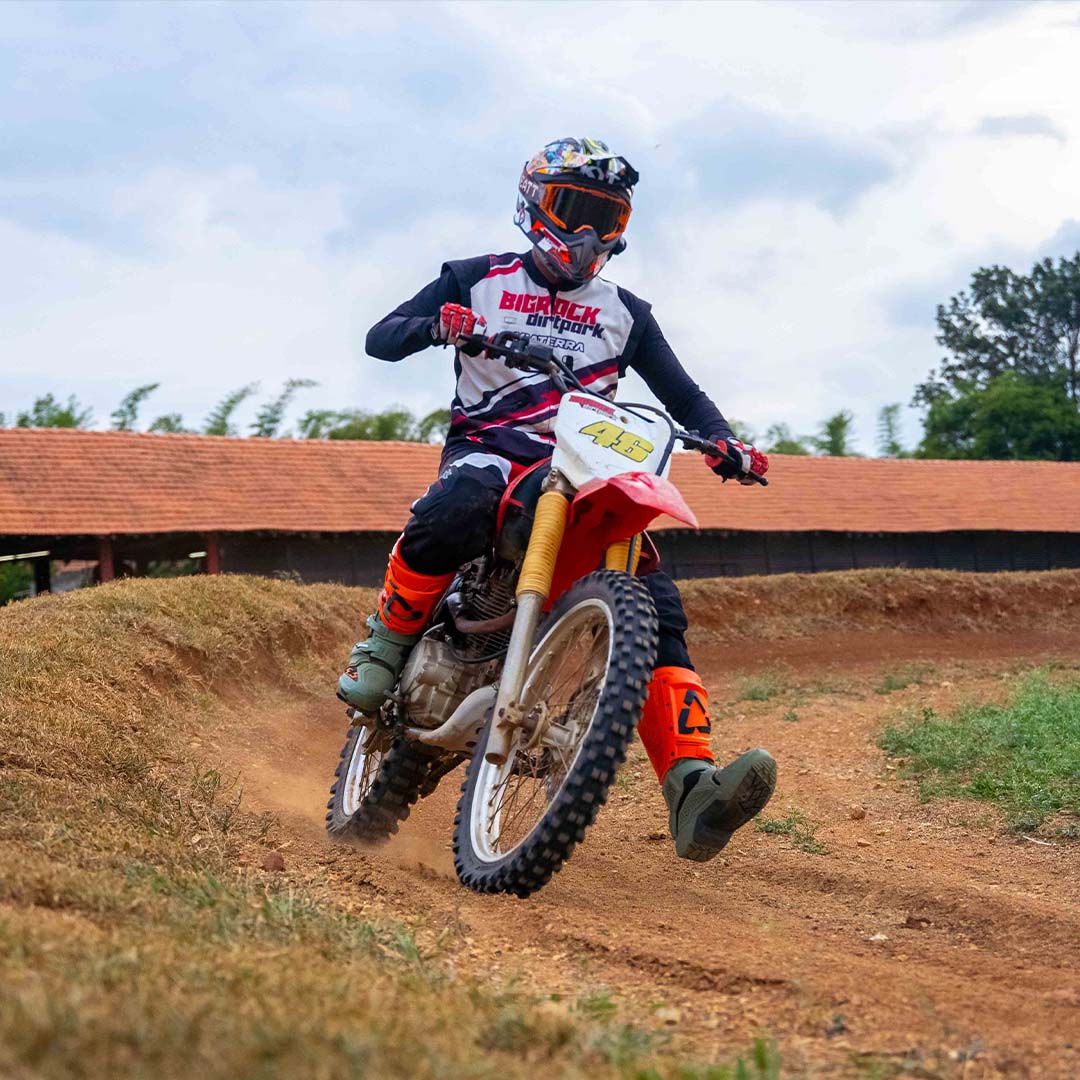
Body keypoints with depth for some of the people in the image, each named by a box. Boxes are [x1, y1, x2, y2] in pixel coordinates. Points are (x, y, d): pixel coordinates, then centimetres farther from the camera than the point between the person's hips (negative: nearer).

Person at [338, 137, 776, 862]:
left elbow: (682, 394, 21)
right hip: (491, 447, -3)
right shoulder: (478, 280, 13)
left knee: (657, 607, -19)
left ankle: (692, 790, -31)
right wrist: (436, 324, -18)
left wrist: (727, 443, -1)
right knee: (455, 512, -41)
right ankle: (384, 647, -17)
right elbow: (380, 338, 6)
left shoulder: (625, 314, 22)